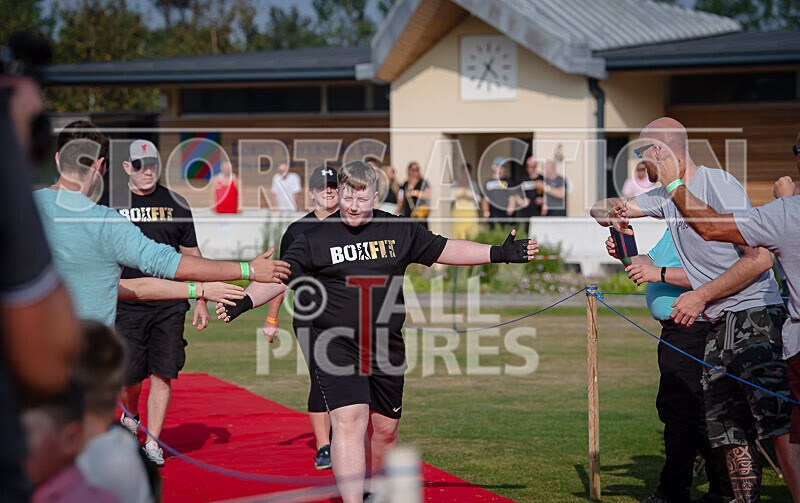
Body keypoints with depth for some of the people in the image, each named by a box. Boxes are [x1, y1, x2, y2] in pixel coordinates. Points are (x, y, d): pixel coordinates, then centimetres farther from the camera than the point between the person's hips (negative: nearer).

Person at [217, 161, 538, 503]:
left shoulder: (399, 232, 6)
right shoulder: (316, 238, -3)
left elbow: (444, 250, 13)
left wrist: (499, 254, 10)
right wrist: (245, 300, -23)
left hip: (387, 346, 4)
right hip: (337, 346, -4)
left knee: (385, 427, 11)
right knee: (349, 421, -19)